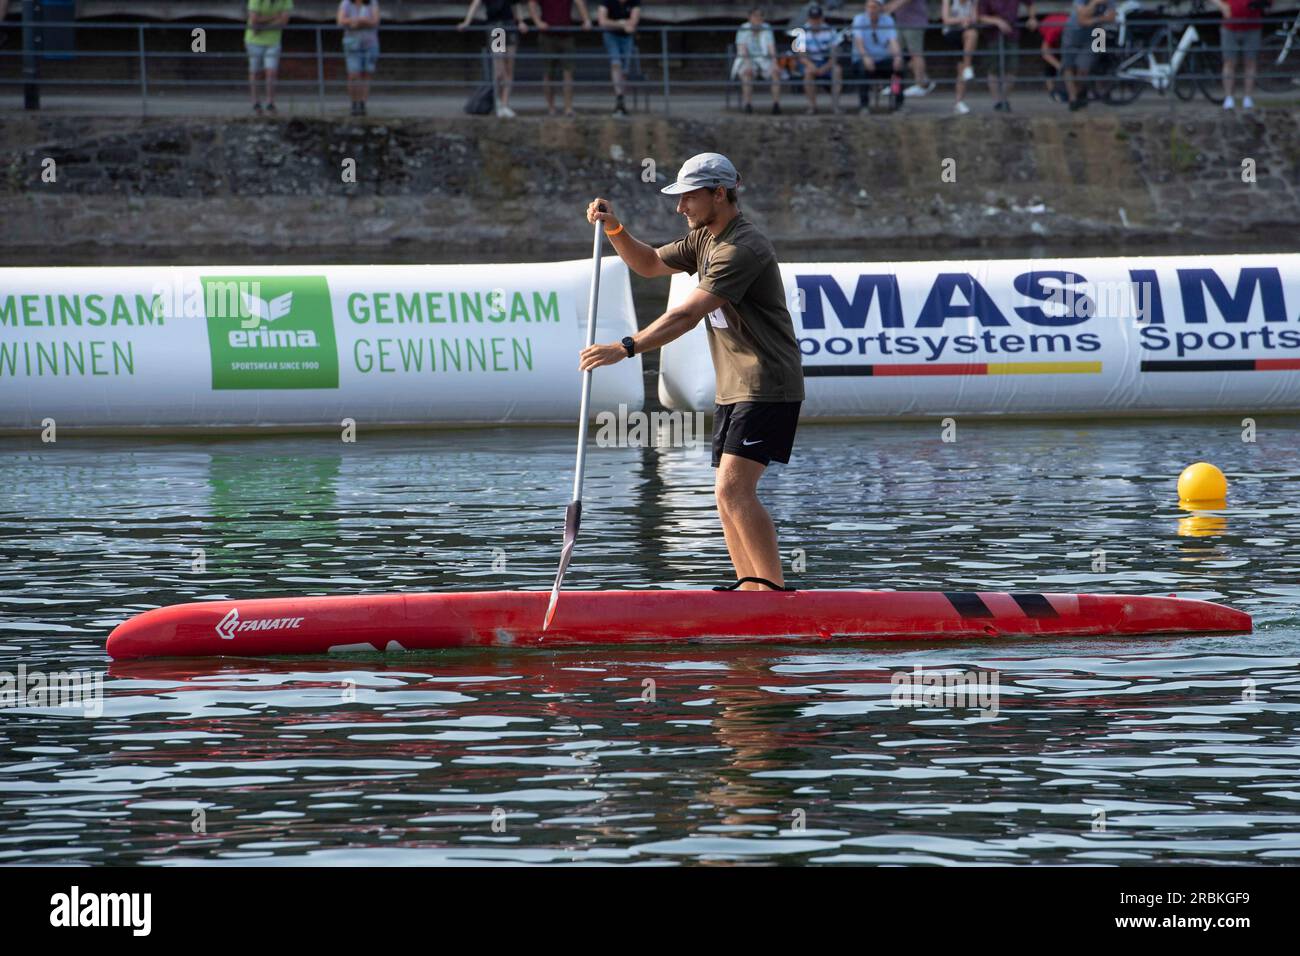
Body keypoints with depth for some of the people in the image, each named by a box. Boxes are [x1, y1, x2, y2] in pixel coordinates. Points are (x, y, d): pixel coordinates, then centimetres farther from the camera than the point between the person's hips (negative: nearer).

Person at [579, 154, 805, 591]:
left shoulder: (742, 248, -19)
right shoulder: (705, 238, 13)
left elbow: (688, 314, -26)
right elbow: (649, 264, 24)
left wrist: (626, 348, -32)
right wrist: (615, 230, 5)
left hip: (767, 388, -10)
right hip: (733, 389, 10)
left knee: (733, 489, -19)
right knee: (731, 496, 7)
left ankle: (777, 593, -19)